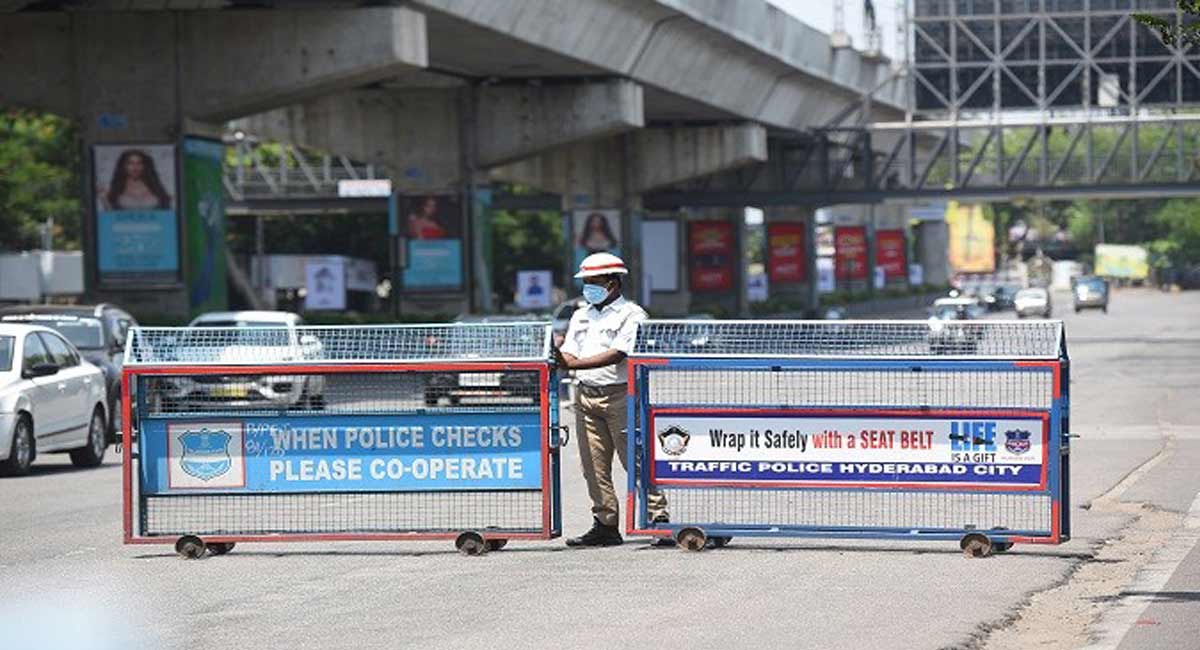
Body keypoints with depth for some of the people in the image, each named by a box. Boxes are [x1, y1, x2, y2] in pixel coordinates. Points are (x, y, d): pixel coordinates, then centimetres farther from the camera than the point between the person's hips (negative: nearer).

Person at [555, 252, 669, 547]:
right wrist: (560, 359, -10)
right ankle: (605, 525, 8)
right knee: (594, 465, 3)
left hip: (621, 394, -6)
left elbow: (617, 355, -14)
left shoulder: (631, 314, -2)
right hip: (587, 396, 6)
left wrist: (576, 363, -21)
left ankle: (658, 517, -3)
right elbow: (570, 354, 15)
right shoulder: (580, 316, 21)